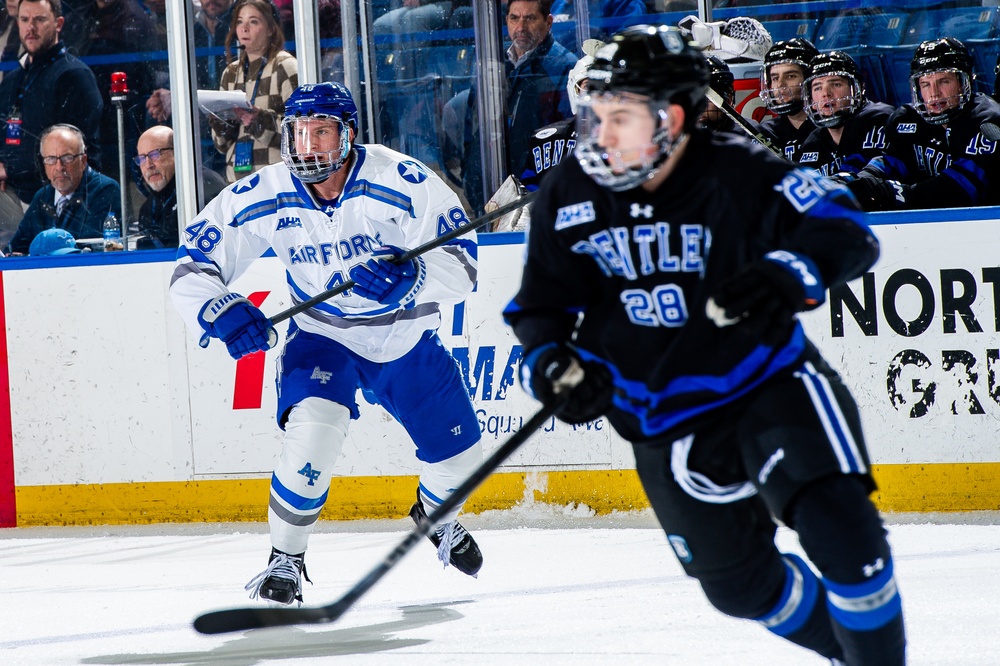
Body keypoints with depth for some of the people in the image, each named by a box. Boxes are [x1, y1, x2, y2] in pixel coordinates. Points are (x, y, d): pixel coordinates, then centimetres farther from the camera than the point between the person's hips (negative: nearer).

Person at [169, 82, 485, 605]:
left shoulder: (401, 180, -26)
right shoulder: (266, 195, -20)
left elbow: (461, 259, -24)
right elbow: (193, 265, -13)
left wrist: (409, 278, -43)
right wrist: (222, 313, -32)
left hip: (406, 336, 1)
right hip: (323, 336, -1)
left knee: (458, 455, 10)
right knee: (313, 427, -29)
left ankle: (437, 516, 48)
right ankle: (285, 559, -10)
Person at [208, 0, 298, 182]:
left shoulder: (284, 67, 0)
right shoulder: (231, 73, 16)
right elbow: (223, 145, 16)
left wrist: (261, 120, -21)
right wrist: (219, 122, -4)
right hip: (238, 177, 5)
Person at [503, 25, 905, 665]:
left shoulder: (736, 175, -18)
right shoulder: (569, 196, -5)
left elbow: (846, 231, -21)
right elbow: (540, 301, 5)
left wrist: (790, 274, -40)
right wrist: (552, 363, -16)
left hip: (769, 383, -4)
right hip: (668, 425, 4)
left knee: (840, 530, -22)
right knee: (739, 583, 9)